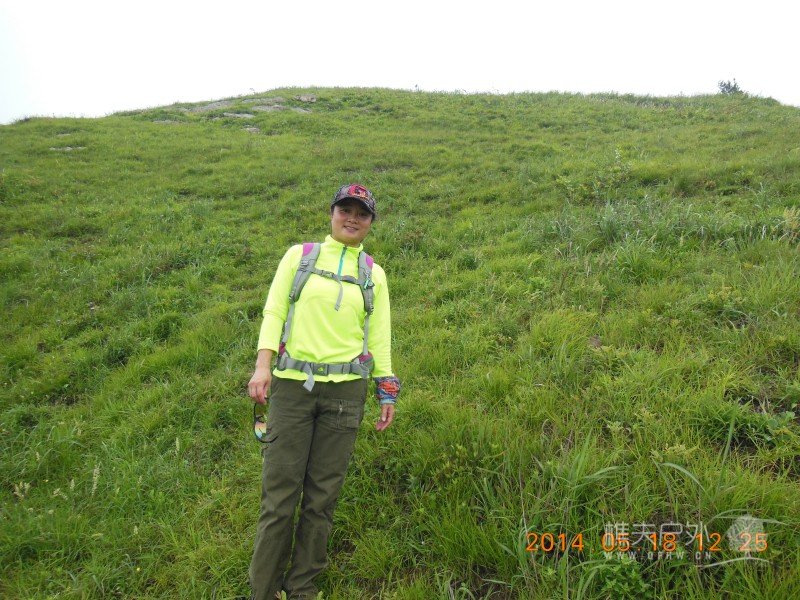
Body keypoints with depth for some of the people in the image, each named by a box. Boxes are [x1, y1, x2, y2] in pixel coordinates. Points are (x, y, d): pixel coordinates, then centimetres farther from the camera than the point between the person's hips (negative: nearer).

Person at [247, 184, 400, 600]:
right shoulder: (299, 255, 7)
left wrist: (387, 391, 6)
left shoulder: (373, 274, 13)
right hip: (292, 384, -1)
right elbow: (274, 311, 1)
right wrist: (263, 364, -13)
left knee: (322, 495, 7)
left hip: (345, 391, 2)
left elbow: (378, 335, 12)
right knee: (280, 492, 1)